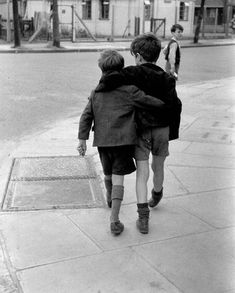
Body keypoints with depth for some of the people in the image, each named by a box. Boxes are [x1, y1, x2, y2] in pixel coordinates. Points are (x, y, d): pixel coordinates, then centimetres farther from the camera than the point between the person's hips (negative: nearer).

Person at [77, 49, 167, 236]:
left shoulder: (96, 93, 7)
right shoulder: (130, 91, -5)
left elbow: (86, 117, 2)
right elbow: (156, 104, -6)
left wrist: (83, 139, 3)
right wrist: (168, 104, 14)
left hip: (102, 141, 4)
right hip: (123, 140, -4)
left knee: (108, 173, 25)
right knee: (118, 178, -3)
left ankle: (110, 197, 54)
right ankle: (114, 220, -8)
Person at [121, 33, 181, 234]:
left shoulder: (131, 74, -7)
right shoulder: (167, 79, -1)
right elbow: (175, 106, -3)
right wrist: (173, 133, 4)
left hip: (140, 130, -2)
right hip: (162, 129, 2)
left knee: (142, 174, 2)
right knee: (158, 167, 24)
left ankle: (143, 217, -4)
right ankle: (156, 196, 51)